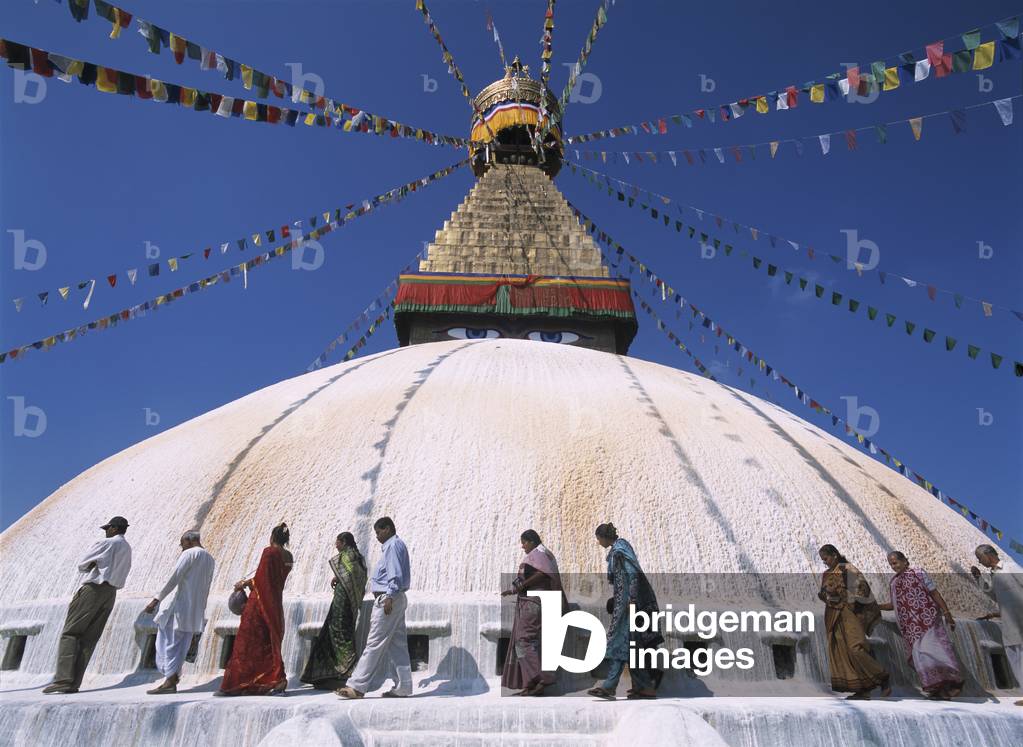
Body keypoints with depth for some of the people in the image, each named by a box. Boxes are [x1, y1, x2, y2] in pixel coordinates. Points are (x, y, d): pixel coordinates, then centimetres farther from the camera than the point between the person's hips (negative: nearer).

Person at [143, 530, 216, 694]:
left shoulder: (189, 554, -6)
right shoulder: (210, 559, 16)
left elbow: (174, 579, -15)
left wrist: (156, 600, -15)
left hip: (179, 606, -7)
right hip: (196, 609, 7)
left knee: (168, 642, -1)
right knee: (181, 645, 12)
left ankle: (170, 681, -4)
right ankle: (173, 677, 11)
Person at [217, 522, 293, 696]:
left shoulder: (269, 552, -14)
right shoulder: (288, 556, 8)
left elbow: (260, 579, -15)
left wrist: (245, 584, 4)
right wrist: (249, 581, 24)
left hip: (259, 604, -7)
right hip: (275, 604, 7)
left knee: (247, 642, 2)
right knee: (271, 644, 13)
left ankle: (232, 685, 8)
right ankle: (276, 682, 12)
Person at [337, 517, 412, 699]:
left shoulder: (394, 545, -9)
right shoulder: (395, 545, 21)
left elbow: (396, 574, -19)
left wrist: (390, 596, -23)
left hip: (387, 599, -10)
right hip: (396, 600, 10)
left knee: (374, 644, -7)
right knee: (397, 645, 9)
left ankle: (357, 686, -4)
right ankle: (402, 687, 11)